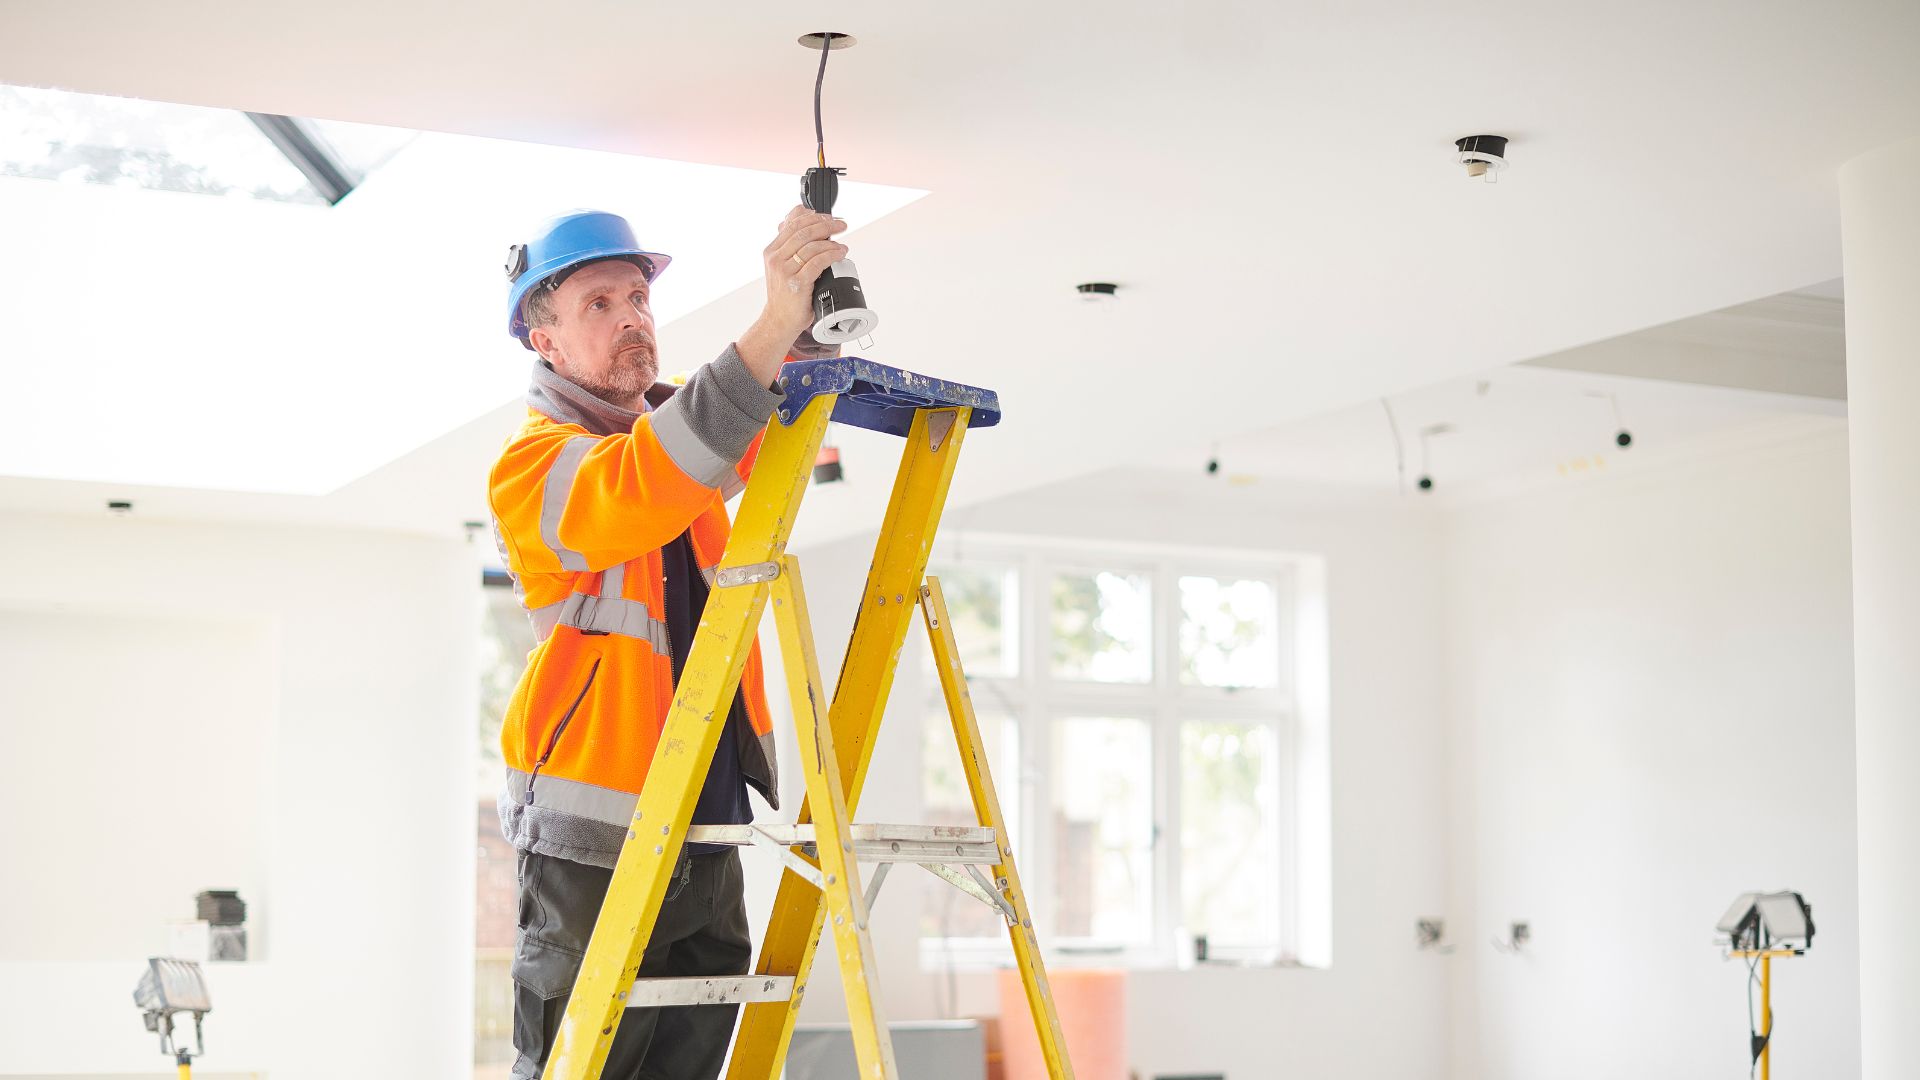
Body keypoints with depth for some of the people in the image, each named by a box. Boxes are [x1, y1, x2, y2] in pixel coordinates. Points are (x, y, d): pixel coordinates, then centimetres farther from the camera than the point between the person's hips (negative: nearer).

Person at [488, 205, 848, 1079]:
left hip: (711, 834, 7)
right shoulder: (529, 465, -9)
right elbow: (637, 494, -29)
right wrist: (772, 327, -38)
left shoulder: (679, 422, 13)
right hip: (597, 845, -7)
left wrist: (814, 322, -11)